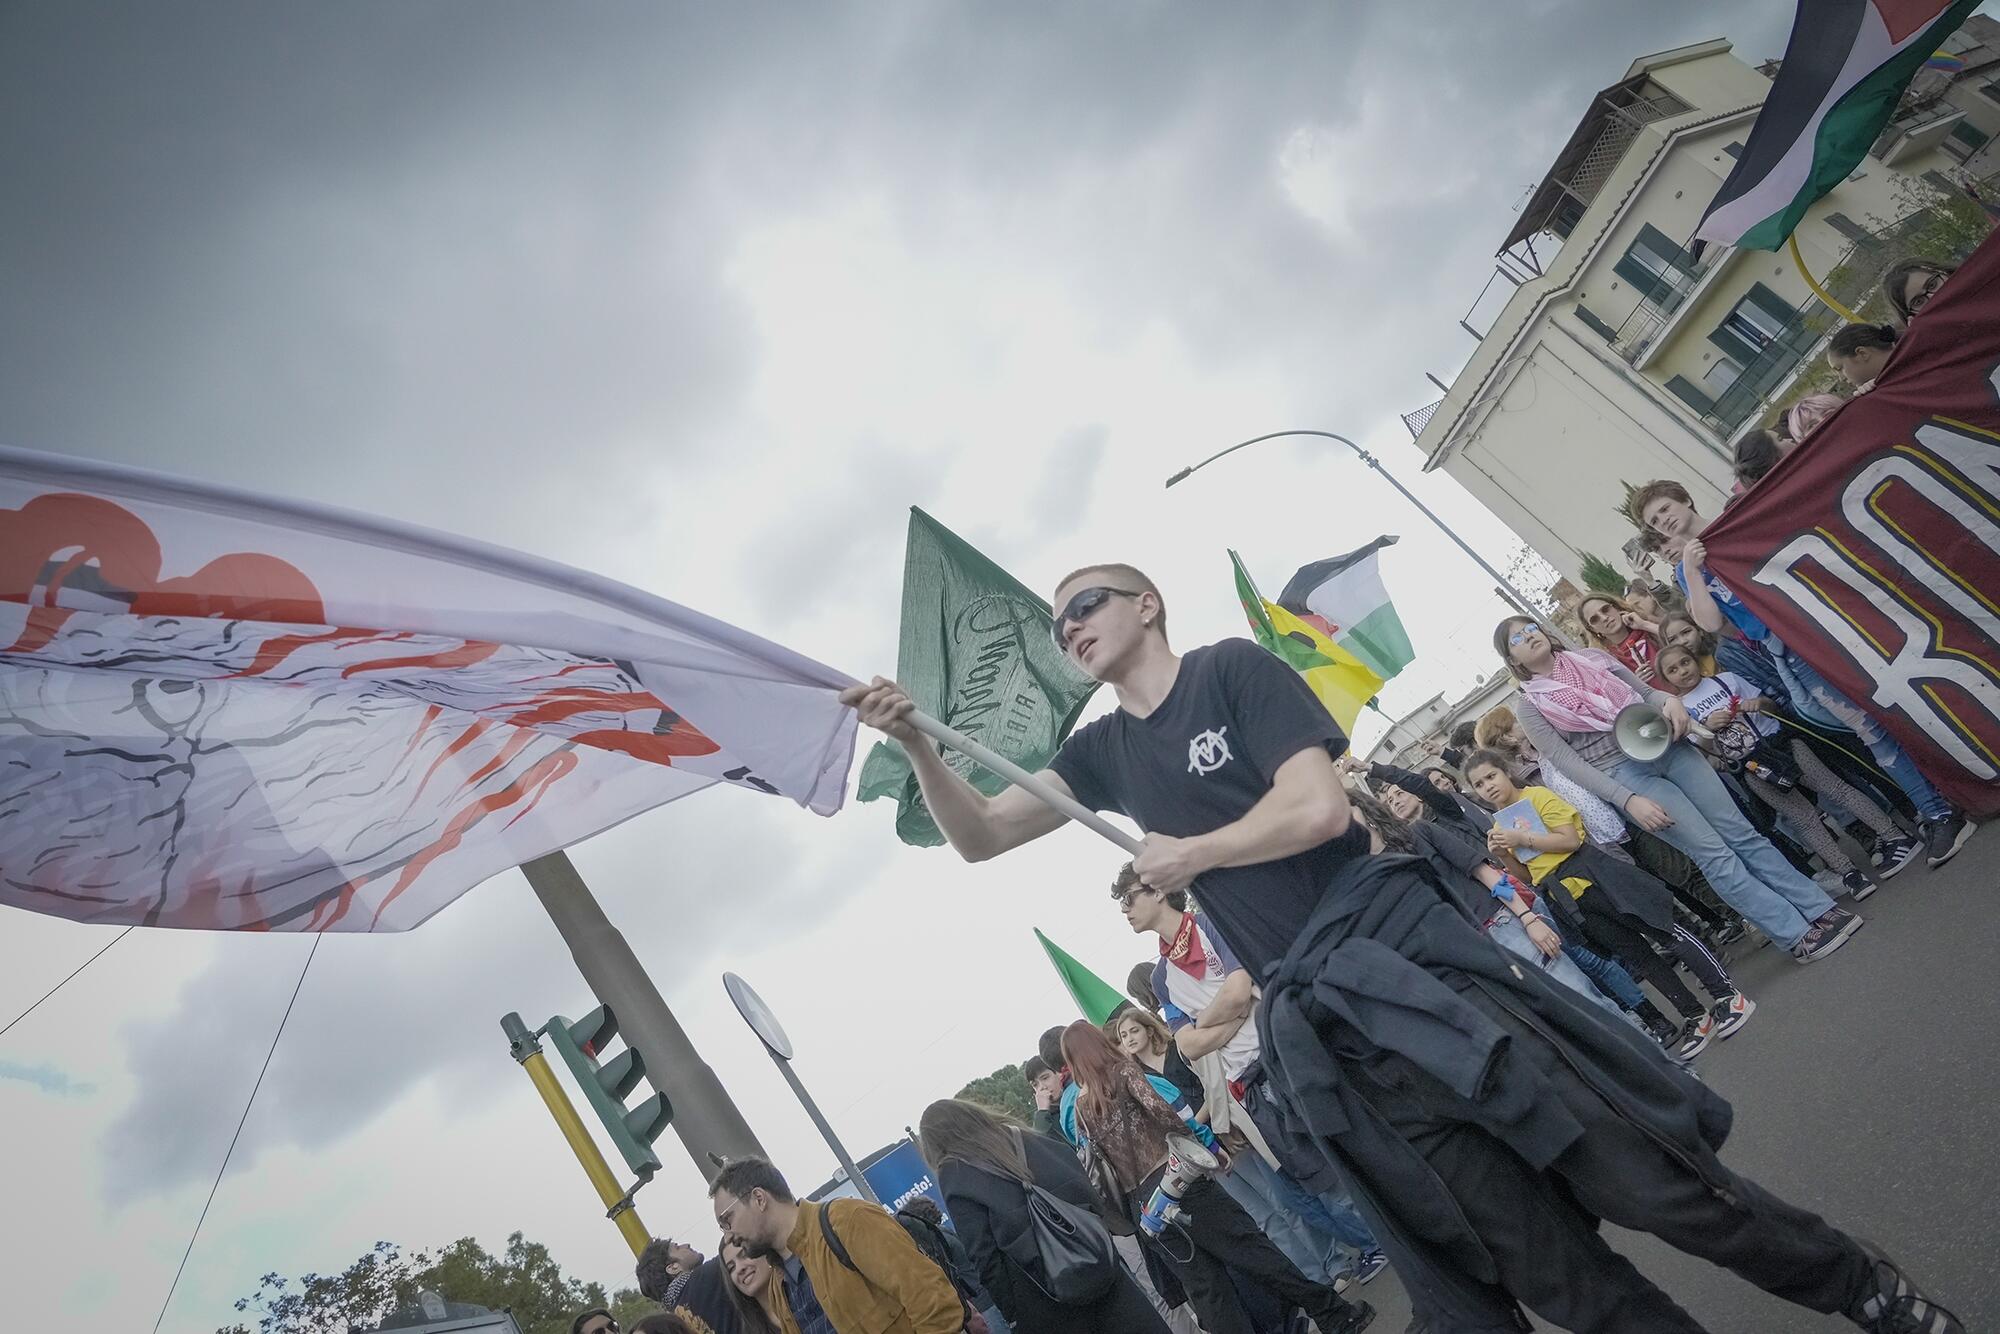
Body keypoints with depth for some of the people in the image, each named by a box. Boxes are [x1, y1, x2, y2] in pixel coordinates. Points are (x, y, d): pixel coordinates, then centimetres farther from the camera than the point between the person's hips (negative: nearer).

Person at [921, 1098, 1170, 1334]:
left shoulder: (954, 1175, -2)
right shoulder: (1027, 1138, 12)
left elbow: (985, 1257, -9)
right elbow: (1087, 1191, 9)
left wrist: (1011, 1311, -3)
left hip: (1041, 1297, -4)